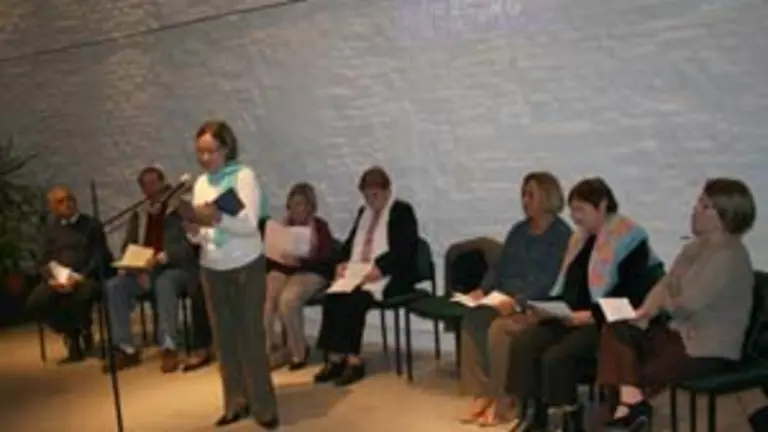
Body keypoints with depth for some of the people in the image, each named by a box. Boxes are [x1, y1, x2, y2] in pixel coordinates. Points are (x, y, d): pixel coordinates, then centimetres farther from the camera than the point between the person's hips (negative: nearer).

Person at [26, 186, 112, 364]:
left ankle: (83, 331, -3)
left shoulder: (92, 224, 8)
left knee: (83, 294, -39)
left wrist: (80, 277, -19)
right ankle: (70, 334, -2)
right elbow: (44, 262, 11)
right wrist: (52, 279, -12)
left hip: (88, 277, -3)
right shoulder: (50, 229, 17)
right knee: (35, 302, -26)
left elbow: (99, 256, -1)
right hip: (58, 279, 3)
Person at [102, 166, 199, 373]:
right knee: (114, 286, -20)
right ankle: (126, 349, -18)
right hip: (145, 270, 5)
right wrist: (138, 269, -7)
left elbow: (190, 242, -11)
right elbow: (128, 247, 13)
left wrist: (166, 256, -26)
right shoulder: (139, 214, 17)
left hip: (177, 268, -5)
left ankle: (169, 348, -37)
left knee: (164, 284, -39)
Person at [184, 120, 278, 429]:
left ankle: (263, 406, 7)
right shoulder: (200, 183, 7)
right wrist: (194, 230, -16)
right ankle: (236, 402, 18)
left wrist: (218, 218, -34)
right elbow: (201, 236, 7)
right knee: (223, 336, 8)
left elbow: (250, 224, -18)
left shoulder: (243, 175, -9)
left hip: (246, 268, -5)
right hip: (212, 270, 5)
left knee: (250, 336, -2)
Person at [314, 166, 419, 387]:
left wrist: (379, 268, -25)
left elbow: (404, 250, -13)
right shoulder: (363, 212, 22)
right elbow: (350, 243, 20)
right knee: (332, 297, -22)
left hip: (390, 276, -6)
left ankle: (353, 360, -25)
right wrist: (344, 263, -2)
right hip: (357, 274, 6)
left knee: (355, 299, -32)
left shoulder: (402, 211, -1)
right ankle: (335, 358, -20)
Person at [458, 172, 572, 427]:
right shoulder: (519, 230, 17)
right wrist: (482, 290, -2)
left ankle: (502, 401, -18)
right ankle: (482, 394, -17)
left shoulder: (561, 234, -6)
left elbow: (549, 280, -16)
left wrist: (517, 301, -28)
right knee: (471, 320, -22)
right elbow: (500, 267, 16)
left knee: (499, 328, -32)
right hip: (505, 300, 7)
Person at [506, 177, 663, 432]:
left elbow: (631, 296, -15)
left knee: (556, 356, -29)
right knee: (523, 344, -16)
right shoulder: (581, 238, 17)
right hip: (572, 317, 8)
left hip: (606, 323, -8)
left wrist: (590, 315, -23)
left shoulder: (628, 240, -9)